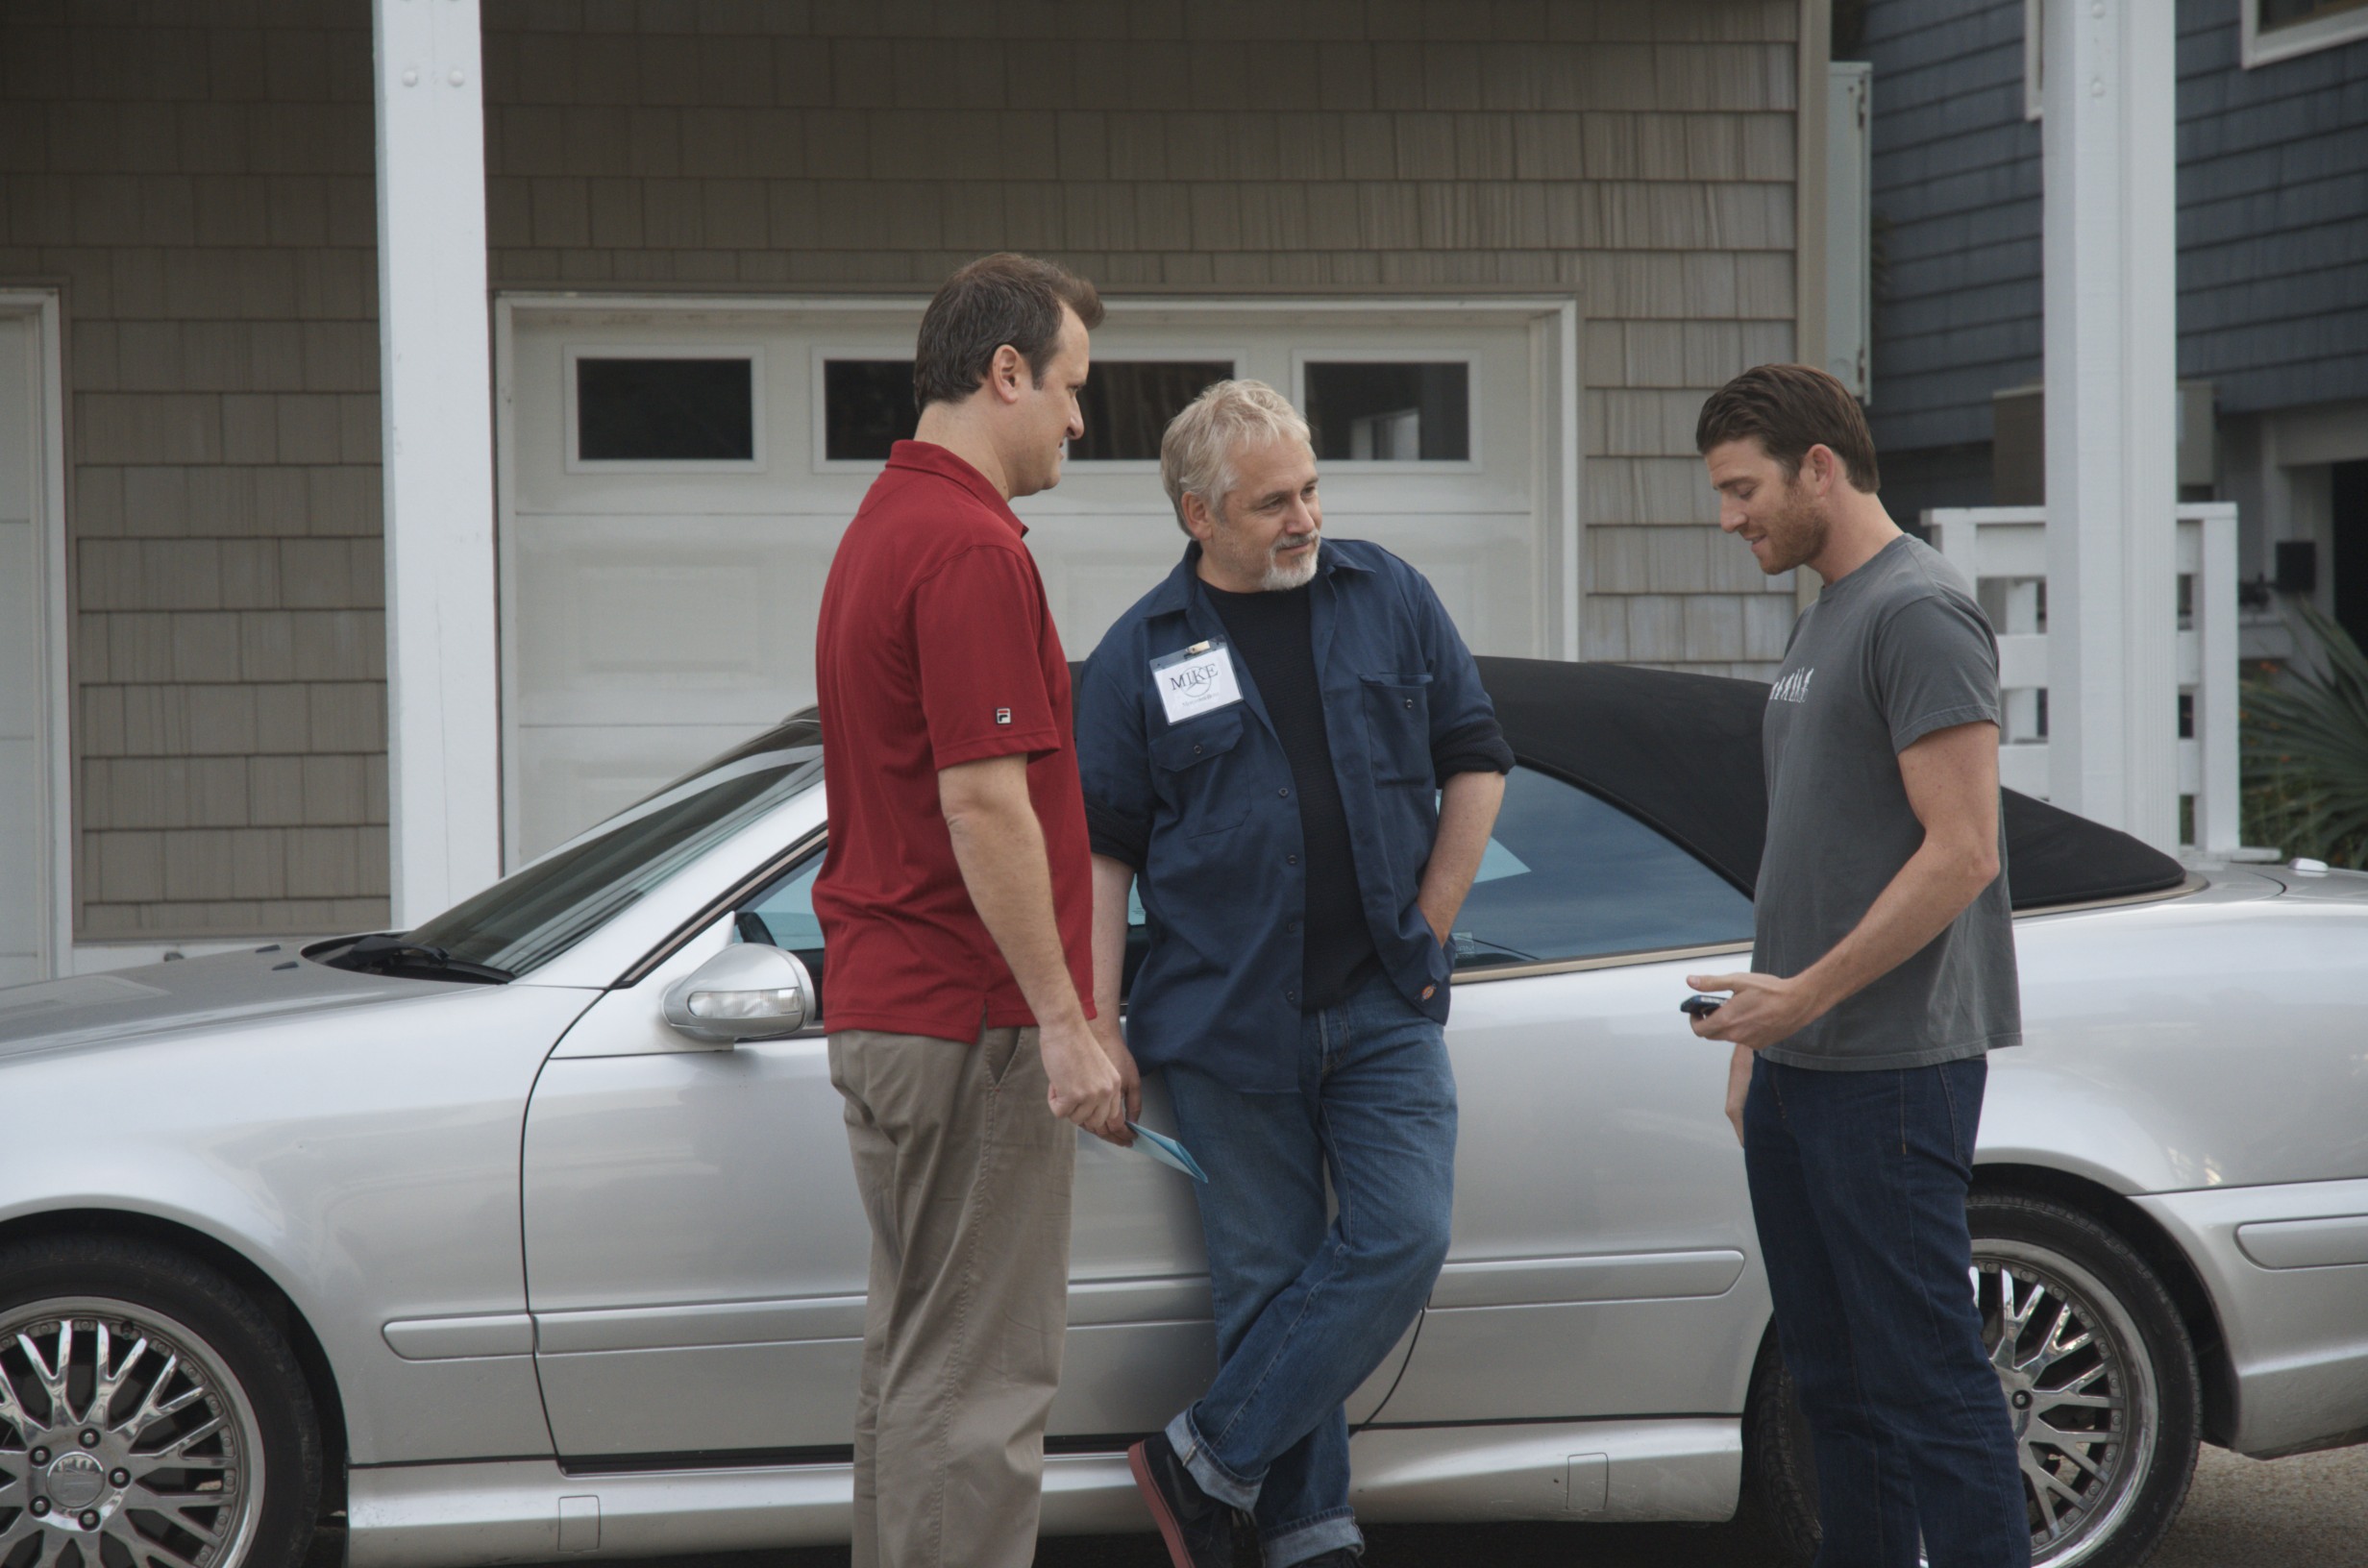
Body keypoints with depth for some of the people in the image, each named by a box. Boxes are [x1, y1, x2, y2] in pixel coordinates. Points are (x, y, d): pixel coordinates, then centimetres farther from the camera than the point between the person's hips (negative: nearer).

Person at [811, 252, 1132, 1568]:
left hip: (886, 1011, 10)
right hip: (973, 1022, -10)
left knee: (919, 1363, 14)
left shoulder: (883, 530, 16)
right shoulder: (972, 547, -17)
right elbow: (985, 803, -22)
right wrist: (1064, 1021, -19)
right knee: (975, 1382, -7)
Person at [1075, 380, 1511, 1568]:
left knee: (1401, 1239, -12)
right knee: (1266, 1279, 2)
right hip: (1225, 1018, -1)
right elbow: (1103, 849, 2)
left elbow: (1476, 762, 10)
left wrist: (1428, 924, 2)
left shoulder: (1388, 599, 5)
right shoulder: (1140, 654, 1)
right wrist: (1098, 1021, -5)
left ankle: (1210, 1458, -2)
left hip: (1384, 1009, 1)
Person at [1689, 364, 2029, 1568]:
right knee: (1834, 1379, 12)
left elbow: (1961, 853, -19)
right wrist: (1760, 1032, 20)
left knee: (1923, 1377, -8)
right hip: (1800, 1066, 10)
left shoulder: (1918, 612, -12)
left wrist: (1808, 993, -18)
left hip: (1891, 1068, -10)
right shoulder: (1820, 618, 18)